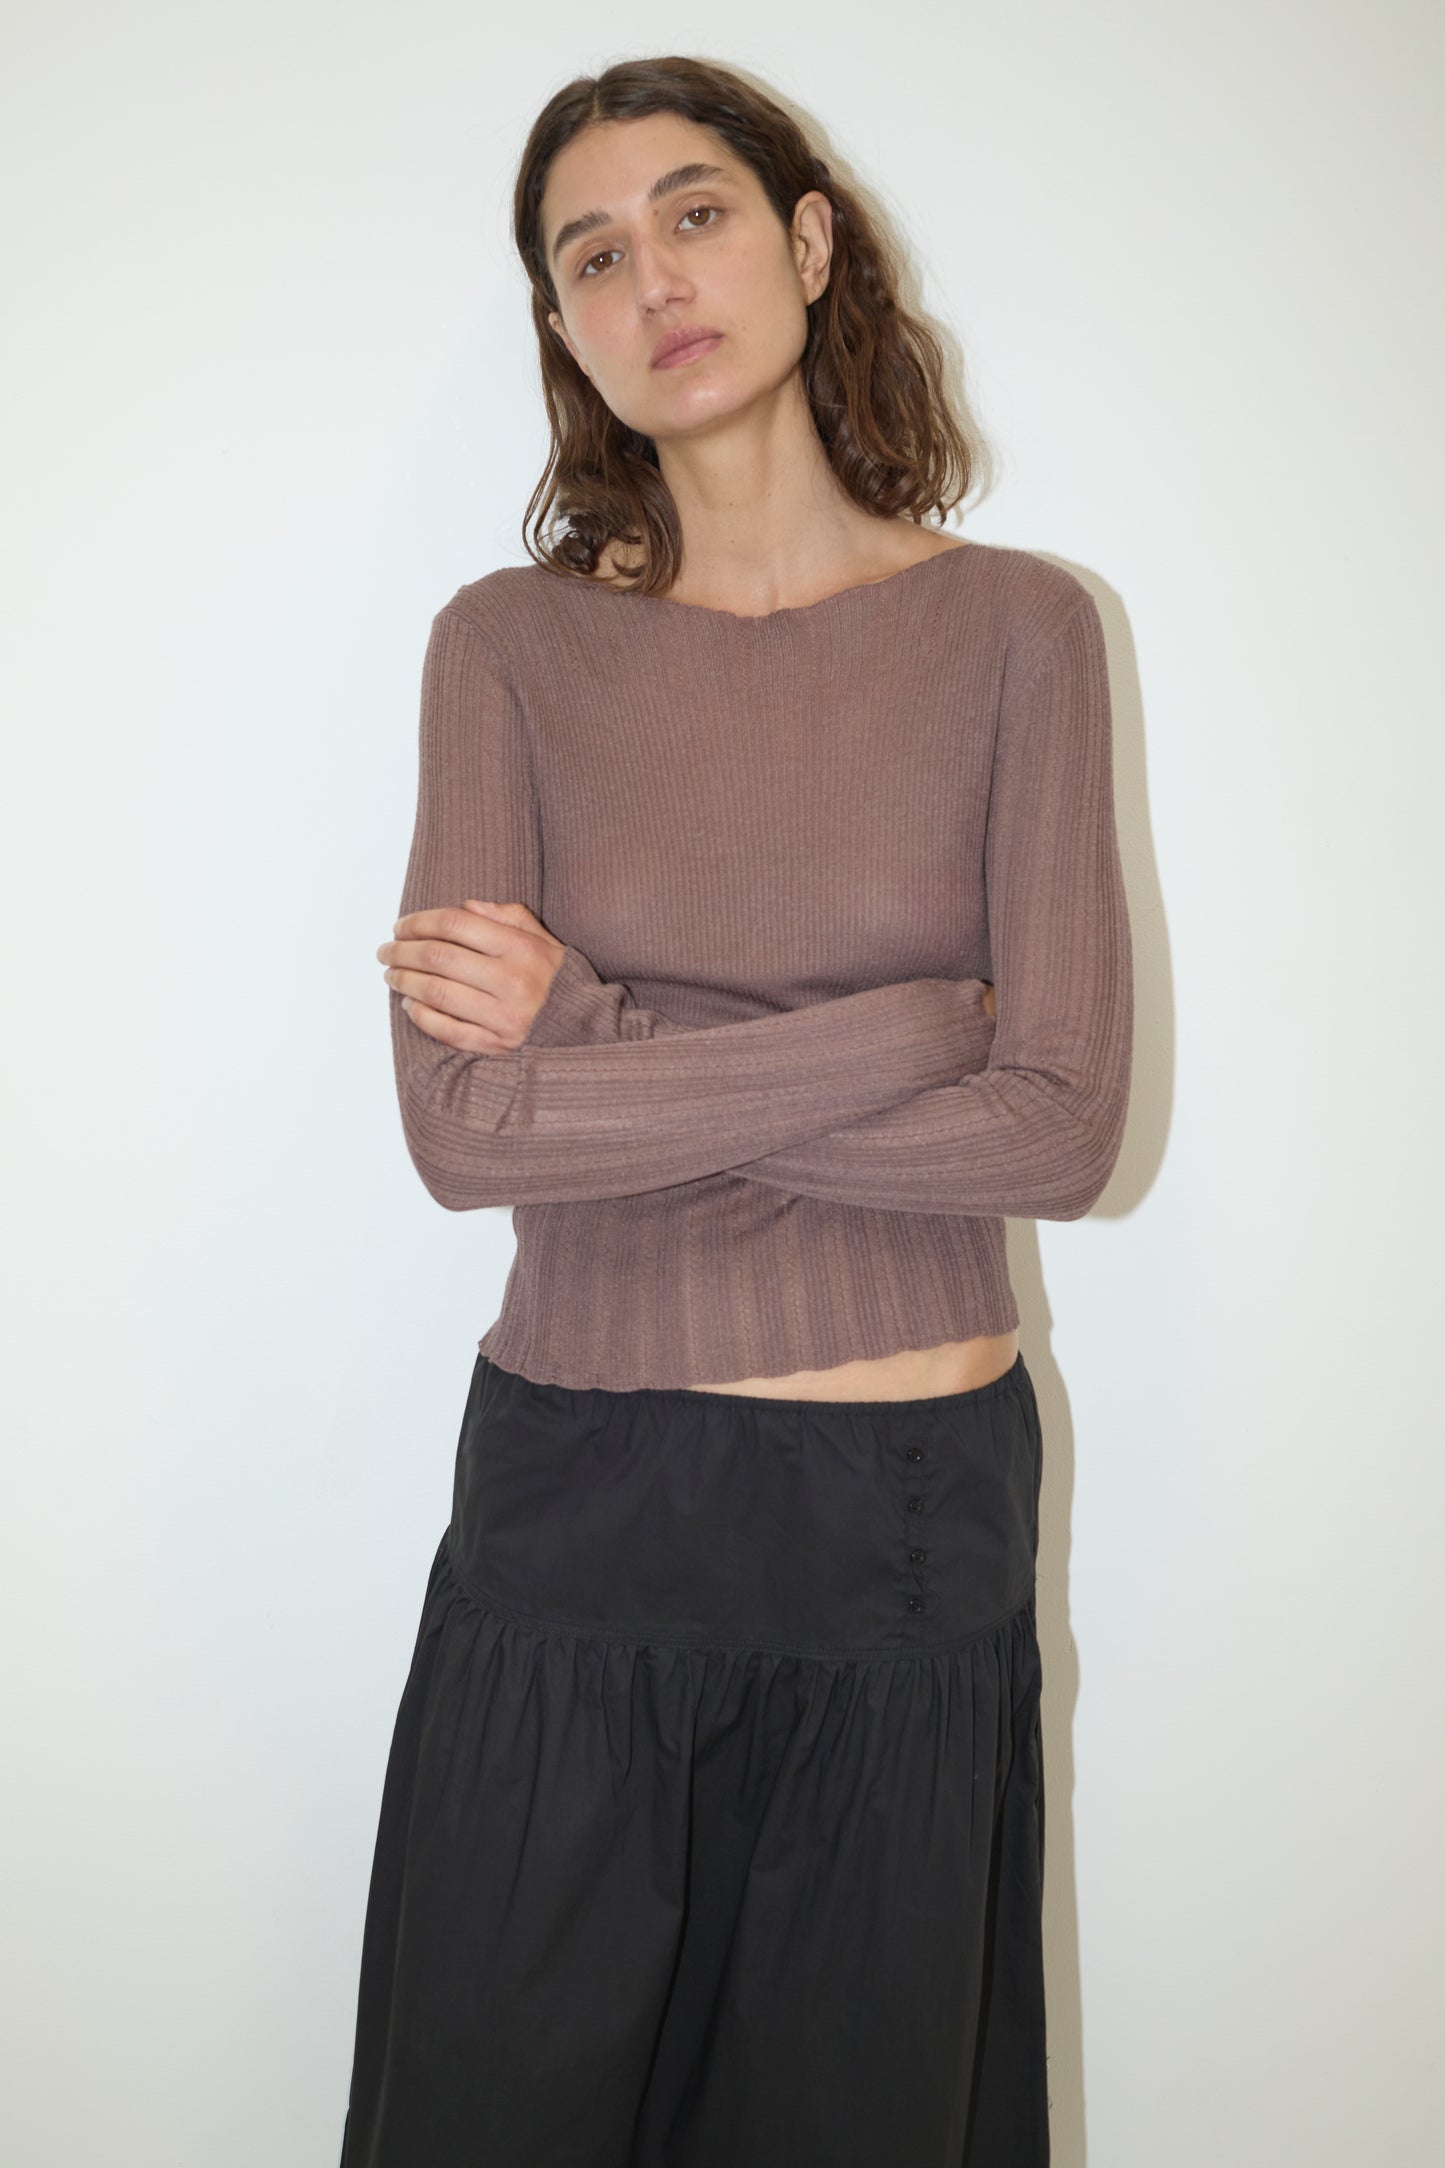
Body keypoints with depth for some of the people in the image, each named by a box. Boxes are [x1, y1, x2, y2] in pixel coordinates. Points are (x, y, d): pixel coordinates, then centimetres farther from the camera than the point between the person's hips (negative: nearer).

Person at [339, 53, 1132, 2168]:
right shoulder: (509, 645, -1)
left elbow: (1067, 1126, -10)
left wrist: (604, 1045, -12)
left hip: (917, 1516, 0)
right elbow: (462, 1127, -12)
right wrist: (906, 1027, -14)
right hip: (573, 1509, 0)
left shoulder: (1014, 627, -1)